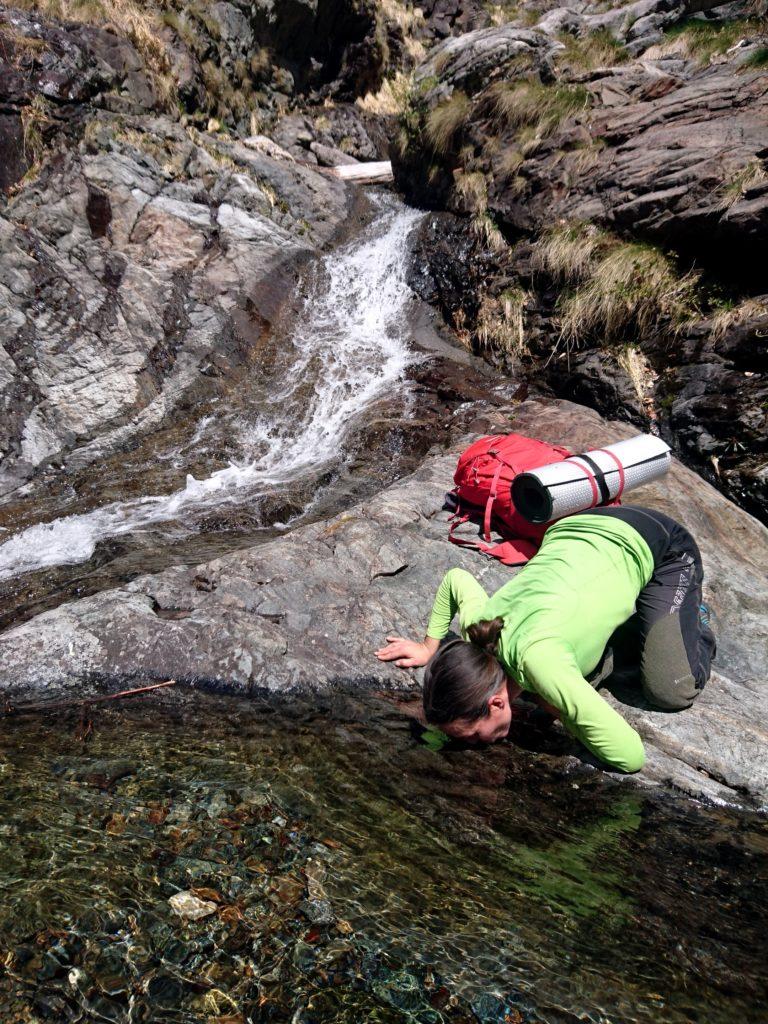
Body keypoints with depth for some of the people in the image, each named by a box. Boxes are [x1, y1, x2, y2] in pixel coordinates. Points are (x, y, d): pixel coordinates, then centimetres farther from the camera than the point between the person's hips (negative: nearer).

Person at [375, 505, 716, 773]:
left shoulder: (539, 658, -41)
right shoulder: (473, 627, -19)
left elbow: (631, 756, -37)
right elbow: (455, 577, 4)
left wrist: (557, 709, -23)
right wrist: (429, 646, 7)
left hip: (655, 546, -5)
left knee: (671, 693, -13)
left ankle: (692, 615, 15)